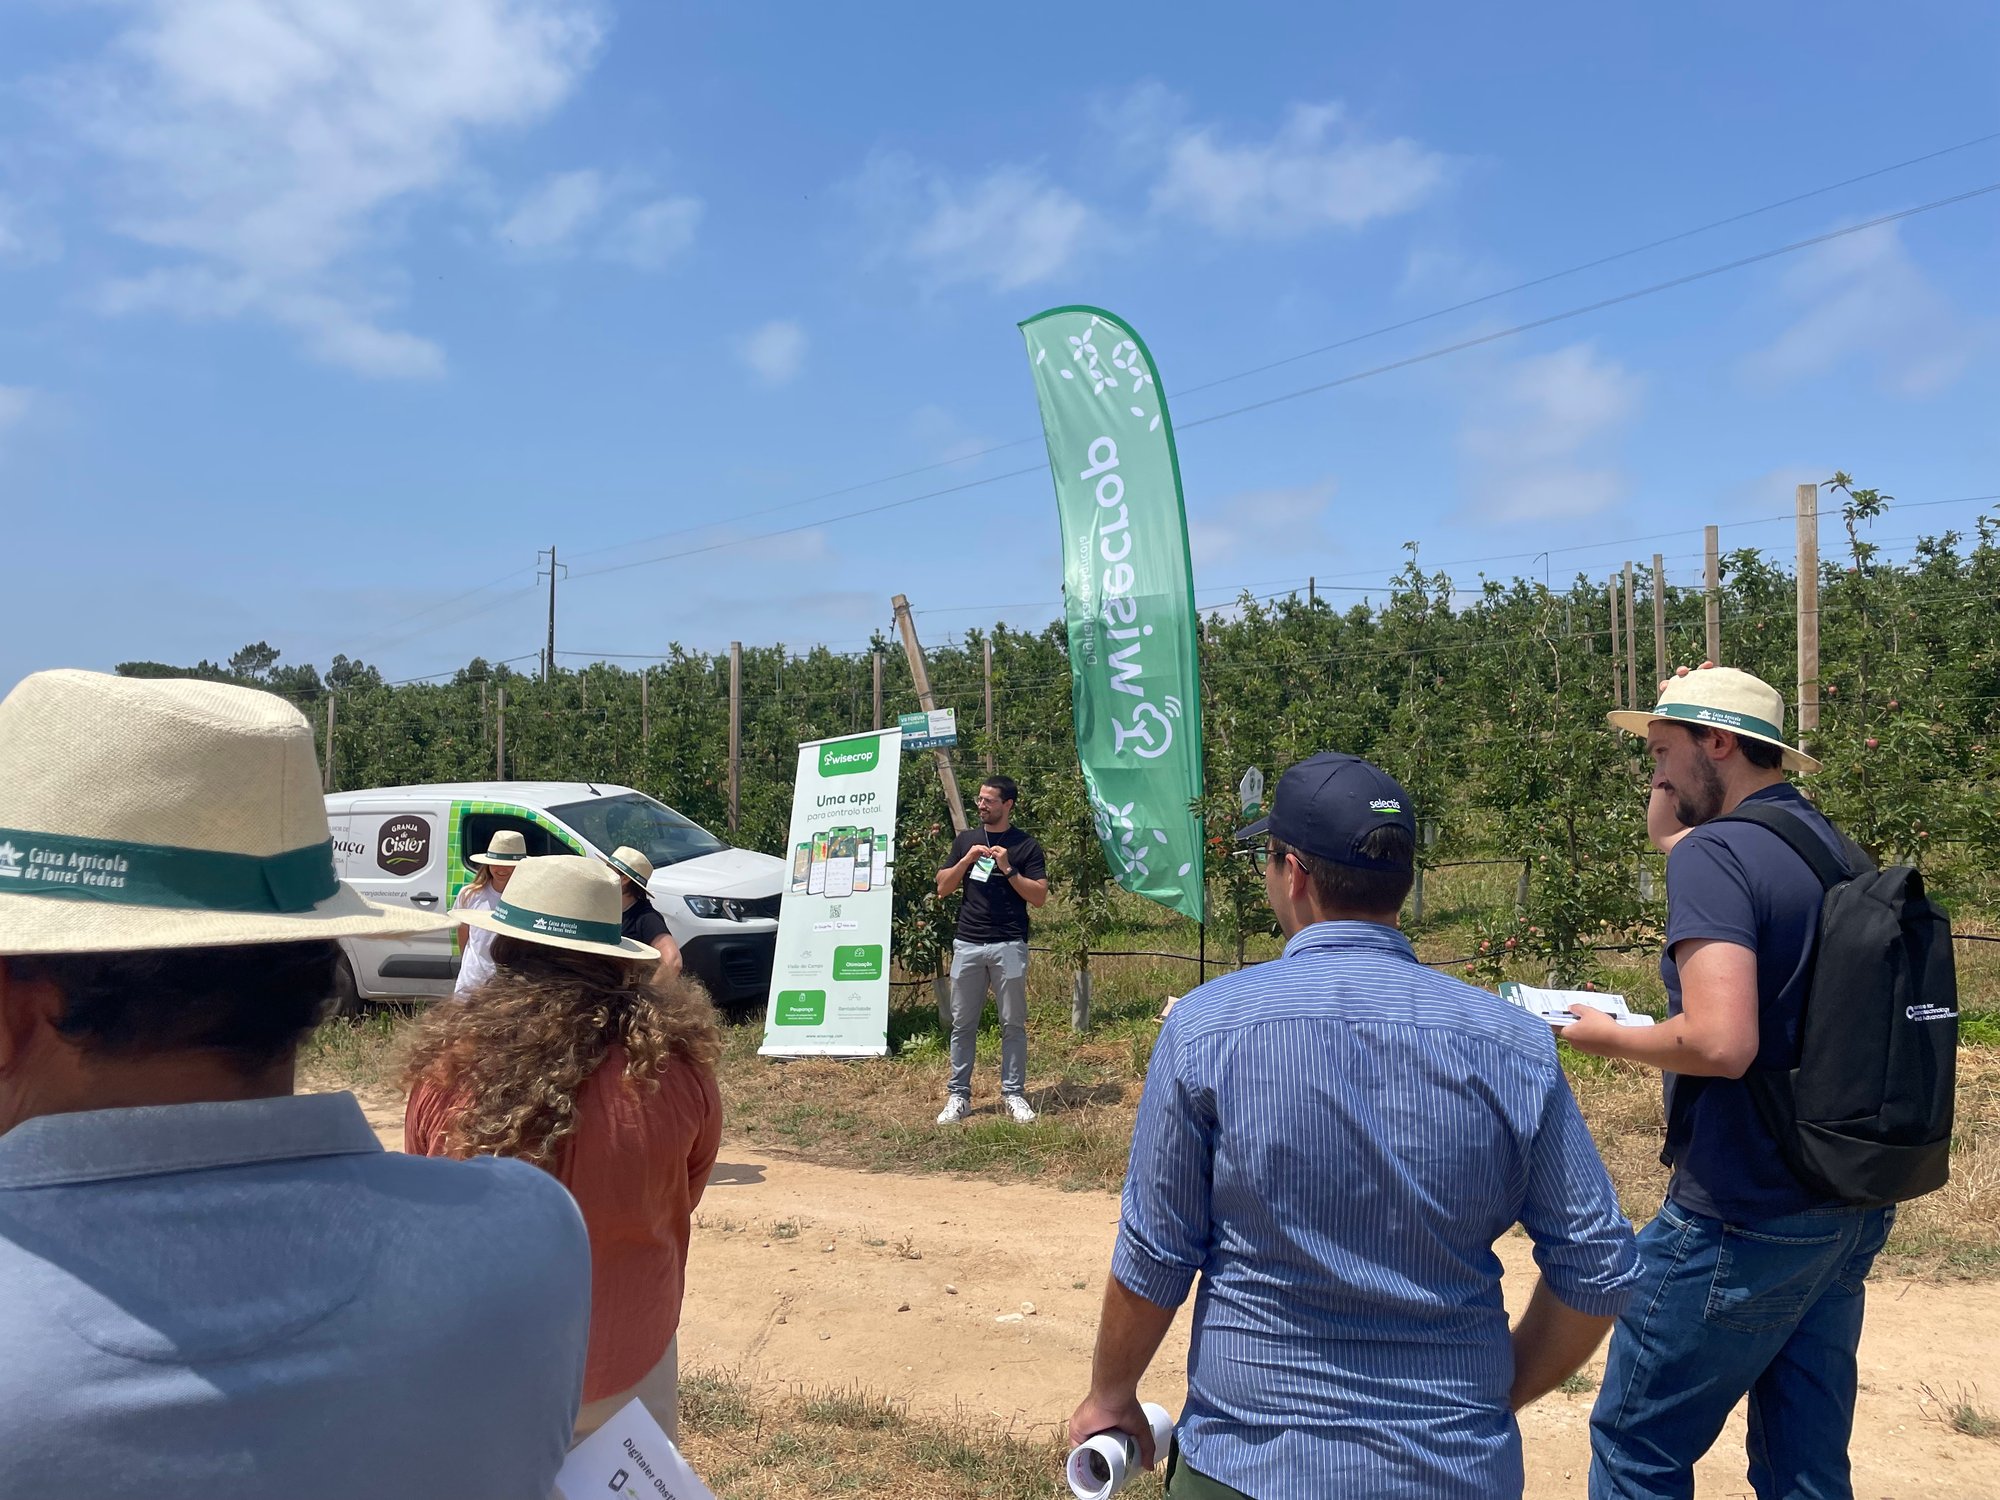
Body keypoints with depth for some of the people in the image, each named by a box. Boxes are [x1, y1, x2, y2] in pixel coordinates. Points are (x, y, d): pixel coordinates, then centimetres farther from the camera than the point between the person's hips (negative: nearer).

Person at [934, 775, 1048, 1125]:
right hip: (967, 944, 3)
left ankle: (1013, 1094, 10)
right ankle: (958, 1095, 12)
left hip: (1009, 946, -3)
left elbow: (1039, 897, -4)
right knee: (963, 1024, 6)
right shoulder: (965, 841, 13)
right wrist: (966, 860, -6)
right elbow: (943, 888, 9)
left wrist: (1008, 869, -13)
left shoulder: (1026, 846, 2)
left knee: (1013, 1024, 3)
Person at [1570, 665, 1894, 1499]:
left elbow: (1722, 1043, -28)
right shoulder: (1837, 850, 8)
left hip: (1742, 1225, -8)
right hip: (1850, 1211, 8)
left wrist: (1610, 1038, -11)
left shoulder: (1714, 855, -17)